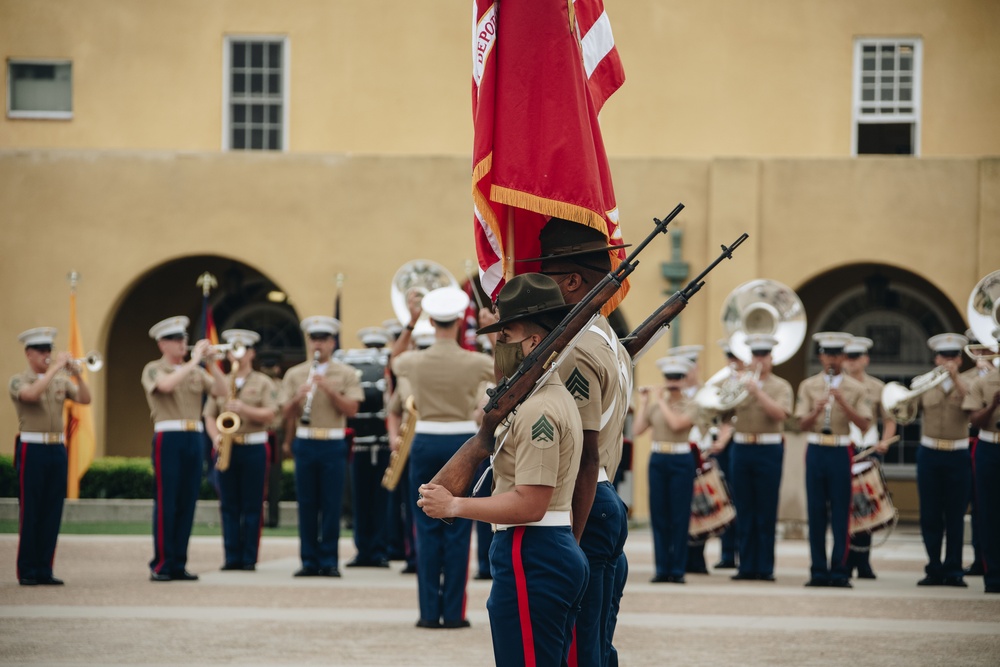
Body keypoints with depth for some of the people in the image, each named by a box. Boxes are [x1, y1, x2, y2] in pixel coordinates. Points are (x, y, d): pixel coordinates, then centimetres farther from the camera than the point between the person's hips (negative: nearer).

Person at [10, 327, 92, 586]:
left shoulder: (60, 380, 14)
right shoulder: (18, 381, 0)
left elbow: (84, 399, 2)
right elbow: (31, 394, -22)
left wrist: (77, 374, -12)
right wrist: (55, 368, -20)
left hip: (57, 449, 5)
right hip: (32, 449, -5)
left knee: (52, 512, 4)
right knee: (30, 512, -3)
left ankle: (44, 570, 9)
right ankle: (27, 571, 2)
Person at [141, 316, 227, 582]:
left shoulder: (196, 372, 17)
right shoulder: (153, 369, 3)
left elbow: (221, 390, 4)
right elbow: (166, 385, -19)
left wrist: (210, 362, -5)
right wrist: (193, 361, -15)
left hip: (195, 438, 5)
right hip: (168, 437, -5)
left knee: (187, 502, 4)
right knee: (166, 502, -6)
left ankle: (179, 564, 8)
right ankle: (161, 565, -4)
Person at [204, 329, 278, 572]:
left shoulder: (263, 383, 4)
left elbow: (269, 414, -6)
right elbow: (209, 416, 8)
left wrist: (245, 409, -21)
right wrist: (216, 437, -10)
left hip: (254, 448, -3)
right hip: (227, 449, 3)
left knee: (252, 506, -1)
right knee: (229, 506, 2)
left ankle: (249, 558, 1)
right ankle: (231, 557, 5)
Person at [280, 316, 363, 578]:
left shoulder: (346, 374, 4)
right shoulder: (294, 375, 9)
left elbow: (351, 409, -6)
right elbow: (287, 415, 5)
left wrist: (330, 389, -17)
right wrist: (298, 397, -15)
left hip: (333, 445, -2)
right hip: (305, 444, 2)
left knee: (331, 505, -2)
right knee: (307, 504, 2)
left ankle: (329, 562, 3)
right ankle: (309, 561, 7)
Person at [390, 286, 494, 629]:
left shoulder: (415, 361, -5)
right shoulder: (474, 362, -9)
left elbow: (394, 359, 21)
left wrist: (410, 322, 19)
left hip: (425, 443, 1)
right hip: (462, 442, -1)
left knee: (427, 528, 6)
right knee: (457, 530, 2)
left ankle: (429, 610, 4)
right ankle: (453, 611, 1)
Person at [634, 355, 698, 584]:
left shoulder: (690, 407, -1)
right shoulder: (654, 405, 8)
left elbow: (676, 424, -19)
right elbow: (638, 430, -1)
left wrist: (662, 401, -11)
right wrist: (643, 402, -1)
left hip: (681, 462, -3)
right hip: (658, 460, 3)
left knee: (679, 516, -1)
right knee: (658, 515, 3)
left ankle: (677, 570, 3)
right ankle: (661, 568, 9)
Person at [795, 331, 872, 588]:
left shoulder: (856, 388, 4)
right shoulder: (808, 386, 8)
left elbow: (864, 424, -5)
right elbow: (802, 424, 1)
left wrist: (843, 403, -16)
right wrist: (817, 410, -19)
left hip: (842, 452, -1)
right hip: (816, 451, 1)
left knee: (840, 513, -2)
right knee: (816, 511, 2)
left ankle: (839, 571, 1)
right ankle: (818, 571, 7)